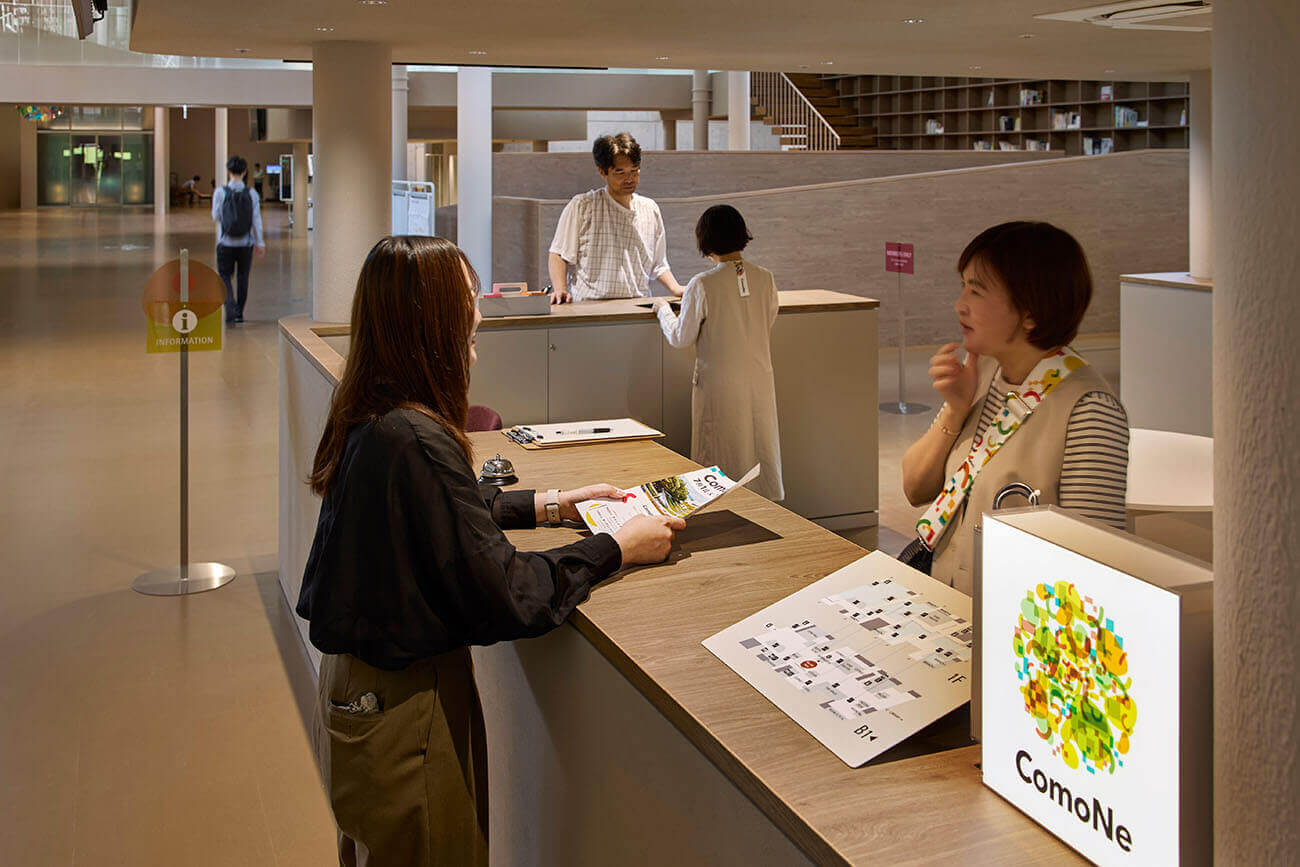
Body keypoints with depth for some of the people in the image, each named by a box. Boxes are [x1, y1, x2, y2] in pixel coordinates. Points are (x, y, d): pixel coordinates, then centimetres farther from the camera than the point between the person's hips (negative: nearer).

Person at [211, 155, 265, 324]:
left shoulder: (220, 193, -9)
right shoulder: (252, 194, -6)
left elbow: (216, 216, -2)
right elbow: (257, 220, -4)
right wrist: (260, 242, 2)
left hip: (226, 242, -1)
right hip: (246, 242, 1)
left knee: (225, 275, 9)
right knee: (243, 277, 14)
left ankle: (230, 304, -15)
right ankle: (239, 312, 19)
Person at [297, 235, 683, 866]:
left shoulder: (370, 418, 0)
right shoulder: (416, 441, -29)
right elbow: (502, 595, -26)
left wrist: (552, 503, 13)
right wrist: (618, 548, -15)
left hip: (358, 678, 9)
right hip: (404, 708, -9)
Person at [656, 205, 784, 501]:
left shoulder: (702, 286, -17)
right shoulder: (765, 279, -4)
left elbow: (681, 338, -8)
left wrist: (663, 308, 11)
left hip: (721, 385, -4)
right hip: (760, 382, 4)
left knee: (723, 462, 7)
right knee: (762, 453, 16)